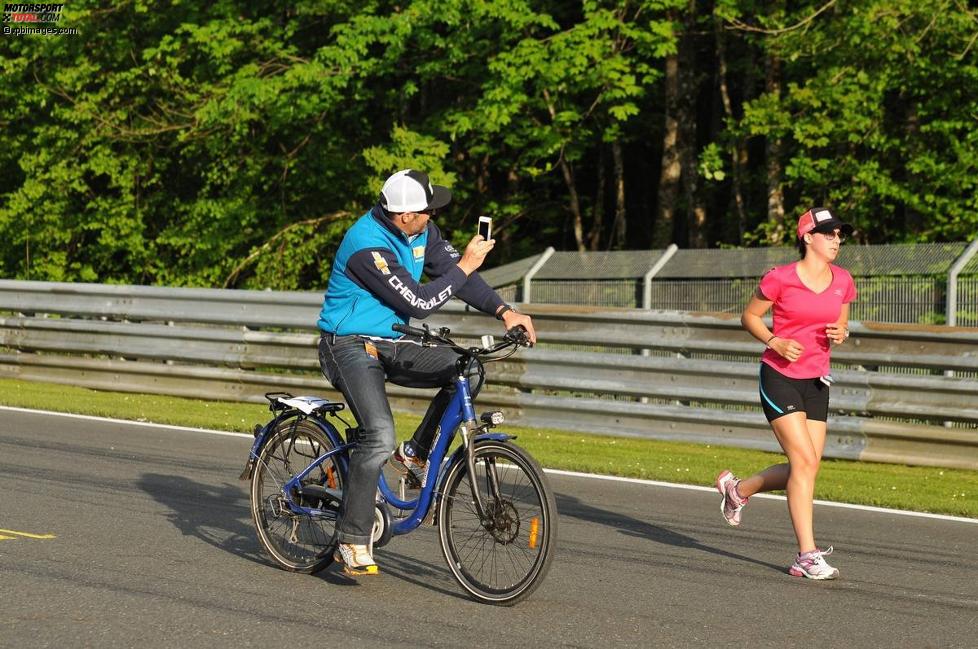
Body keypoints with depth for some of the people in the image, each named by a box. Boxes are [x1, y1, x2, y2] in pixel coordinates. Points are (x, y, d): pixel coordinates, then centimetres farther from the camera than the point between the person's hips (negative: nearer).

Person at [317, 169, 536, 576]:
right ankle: (352, 541, -18)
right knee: (380, 436, -26)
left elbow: (454, 271, 5)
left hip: (391, 344, 8)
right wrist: (465, 266, -21)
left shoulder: (421, 232, -1)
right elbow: (418, 303, -25)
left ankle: (416, 454, 4)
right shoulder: (368, 246, -26)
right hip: (350, 346, -8)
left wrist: (504, 311, -7)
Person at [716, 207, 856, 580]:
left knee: (806, 469, 3)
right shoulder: (780, 279, -11)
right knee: (805, 462, -15)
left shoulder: (842, 281, 5)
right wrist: (774, 342, -16)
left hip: (815, 382, 6)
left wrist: (841, 333, -5)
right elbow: (749, 316, 1)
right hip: (780, 377, -6)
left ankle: (737, 489, 31)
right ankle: (806, 556, -11)